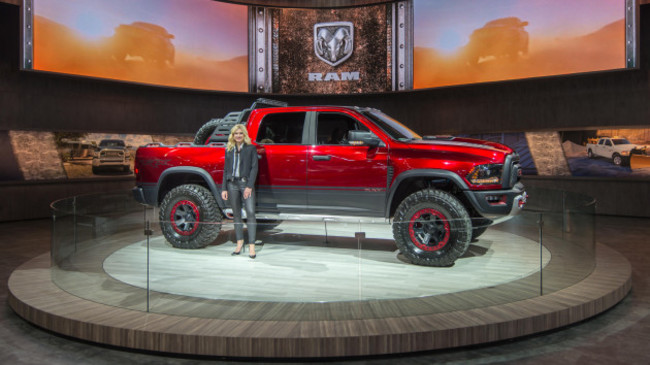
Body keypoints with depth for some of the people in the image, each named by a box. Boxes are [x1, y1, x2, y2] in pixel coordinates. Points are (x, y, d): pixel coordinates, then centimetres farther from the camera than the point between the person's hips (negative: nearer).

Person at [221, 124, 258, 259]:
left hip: (246, 183, -4)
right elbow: (226, 169, 15)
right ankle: (239, 242, 20)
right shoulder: (229, 150, 15)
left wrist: (249, 186, -12)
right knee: (236, 214, 9)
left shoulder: (251, 148, 4)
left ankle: (251, 246, -12)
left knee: (250, 213, -12)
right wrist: (224, 188, 7)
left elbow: (254, 168, -3)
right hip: (232, 184, 4)